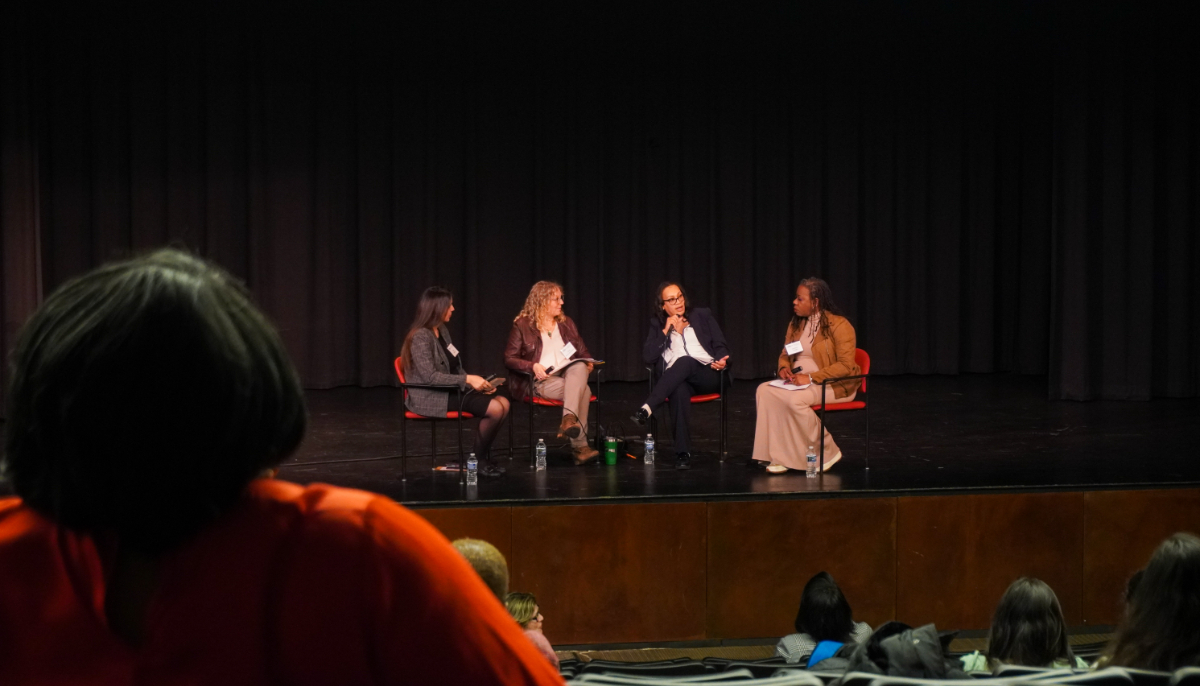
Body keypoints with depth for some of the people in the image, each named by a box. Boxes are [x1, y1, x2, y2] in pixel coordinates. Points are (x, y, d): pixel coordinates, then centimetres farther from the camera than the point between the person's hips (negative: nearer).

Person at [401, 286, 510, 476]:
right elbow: (430, 376, -23)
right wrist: (467, 380, -24)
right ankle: (477, 458, -1)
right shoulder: (421, 336, -15)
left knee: (503, 403, -10)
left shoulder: (442, 330, 12)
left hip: (452, 390, 9)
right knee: (494, 409, -22)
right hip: (431, 398, -9)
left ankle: (482, 453, 4)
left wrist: (476, 382, -2)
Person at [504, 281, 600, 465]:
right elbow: (509, 358, -3)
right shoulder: (522, 325, 2)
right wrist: (532, 366, -20)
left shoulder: (566, 323, 18)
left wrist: (588, 362, -3)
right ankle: (580, 446, -38)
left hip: (570, 373, 5)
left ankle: (569, 420, -45)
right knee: (583, 390, -32)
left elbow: (583, 352, 21)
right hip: (541, 381, -5)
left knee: (580, 367, -34)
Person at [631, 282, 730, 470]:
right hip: (675, 381, 0)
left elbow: (721, 346, 13)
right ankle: (683, 453, -44)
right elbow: (647, 357, 6)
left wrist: (722, 361, -11)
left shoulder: (703, 316, 19)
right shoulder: (657, 324, 18)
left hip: (708, 375, 0)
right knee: (679, 390, -39)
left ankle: (647, 409, -48)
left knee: (684, 361, -36)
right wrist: (666, 331, -1)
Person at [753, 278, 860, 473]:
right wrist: (784, 368, -5)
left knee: (794, 399, -35)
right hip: (798, 382, 7)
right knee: (764, 391, -21)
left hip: (833, 385, -7)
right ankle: (780, 457, -23)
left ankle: (826, 453, -15)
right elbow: (785, 354, 21)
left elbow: (846, 366, -19)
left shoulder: (839, 325, -12)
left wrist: (810, 378, -26)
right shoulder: (796, 324, 10)